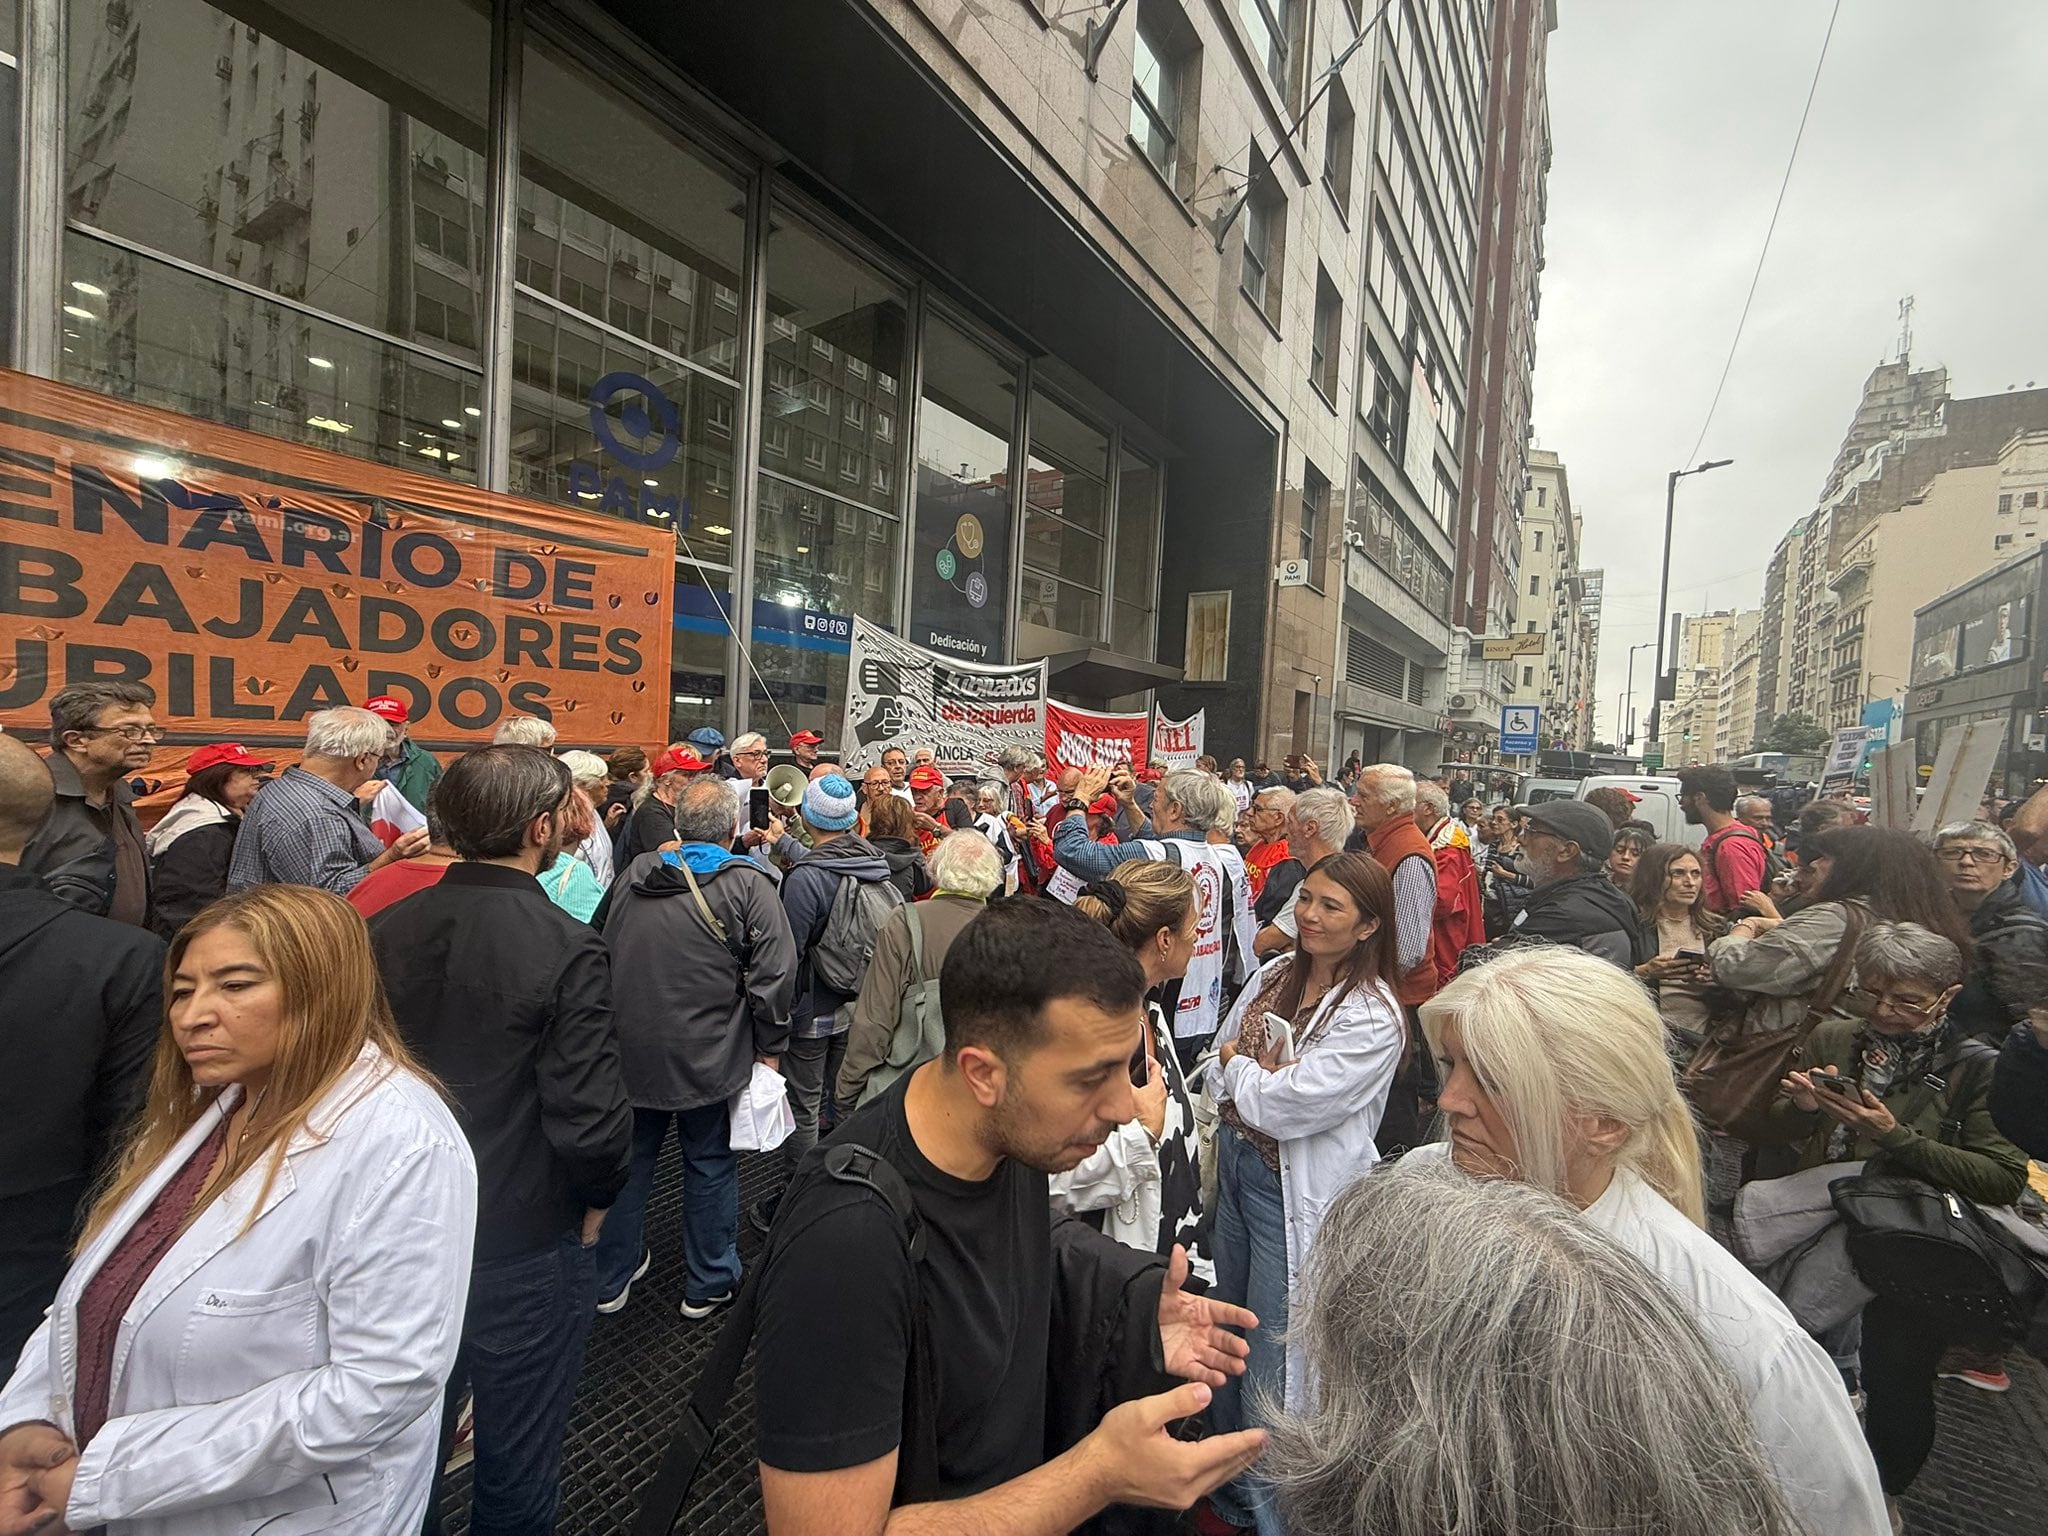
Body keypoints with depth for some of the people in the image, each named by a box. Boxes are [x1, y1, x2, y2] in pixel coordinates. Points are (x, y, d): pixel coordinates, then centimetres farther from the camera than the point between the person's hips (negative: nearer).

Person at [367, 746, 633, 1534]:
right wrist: (594, 1202, -5)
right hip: (525, 1249, -5)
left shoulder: (387, 930, -8)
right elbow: (591, 1122, -27)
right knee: (517, 1466, 19)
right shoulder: (566, 948, -25)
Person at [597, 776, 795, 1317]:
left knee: (630, 1159, 21)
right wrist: (770, 1046, -5)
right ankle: (708, 1284, 28)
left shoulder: (632, 874, 2)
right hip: (708, 1057, -4)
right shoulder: (748, 884, -15)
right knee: (710, 1164, 13)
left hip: (628, 1050, 5)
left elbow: (598, 953, 13)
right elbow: (774, 974, -18)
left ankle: (610, 1277, 37)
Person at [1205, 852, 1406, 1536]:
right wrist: (1264, 1080, -14)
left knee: (1272, 1356, 10)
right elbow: (1220, 1061, 4)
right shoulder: (1274, 974, 1)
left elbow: (1284, 1107, -24)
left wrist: (1241, 1069, -8)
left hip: (1300, 1193, -7)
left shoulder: (1373, 1016, -21)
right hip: (1237, 1166, 7)